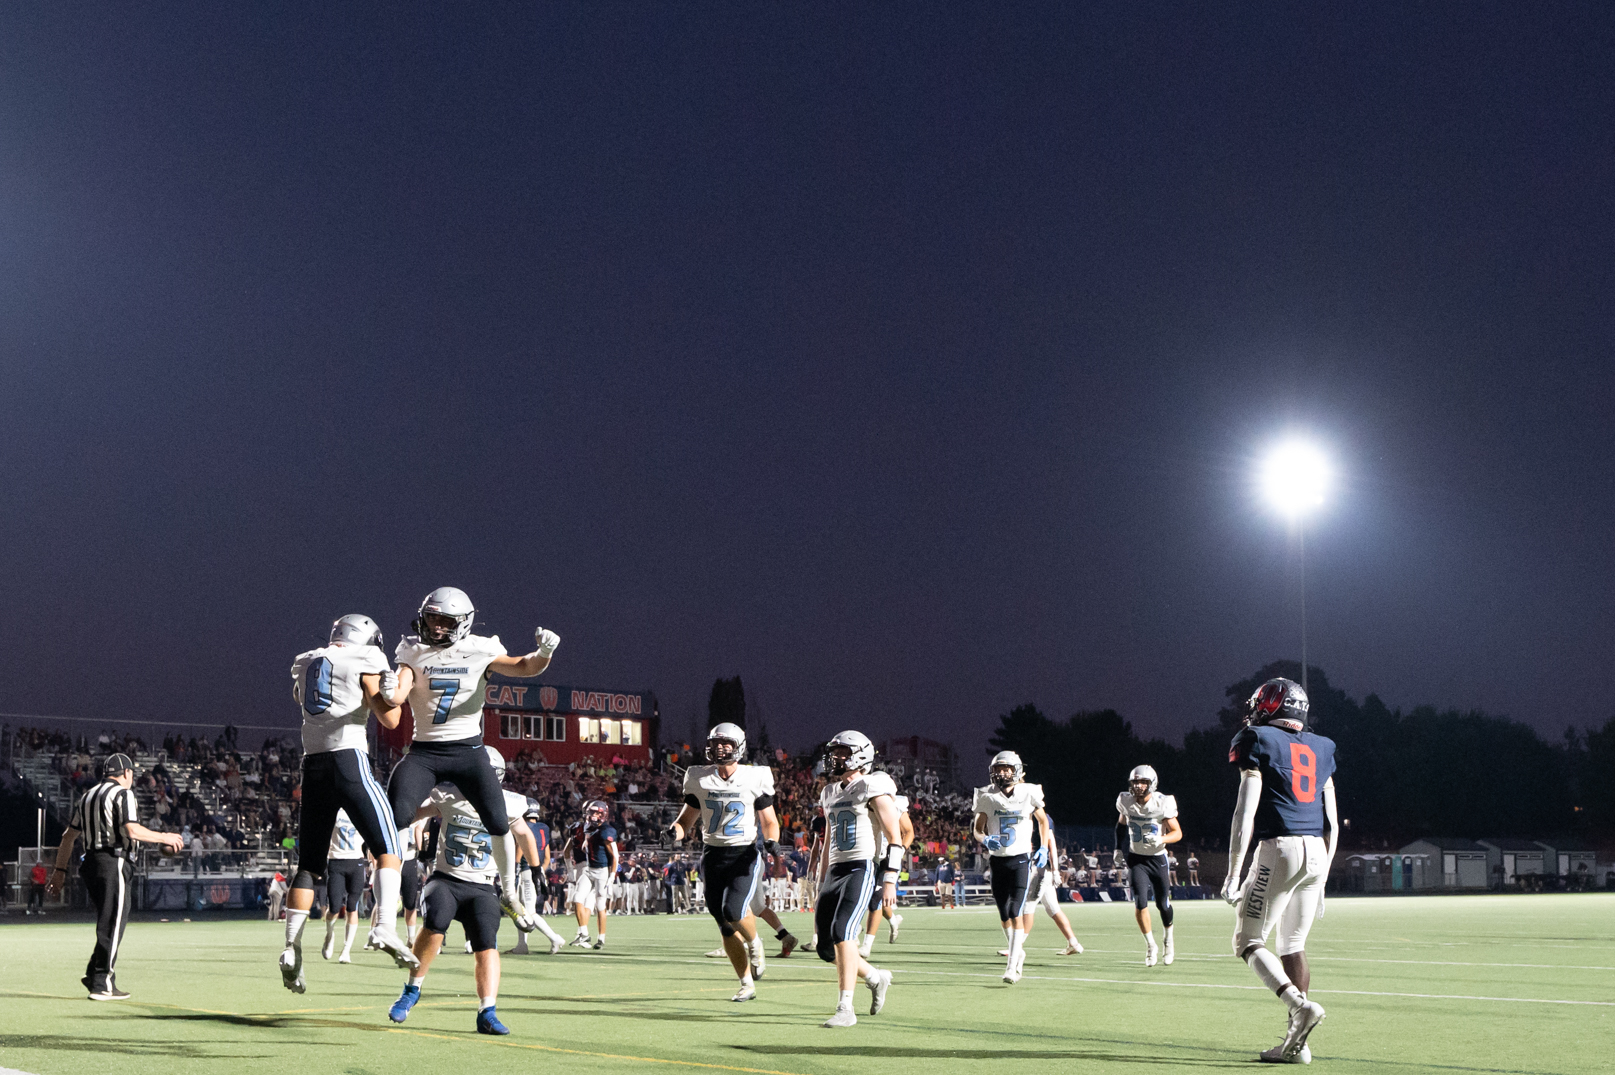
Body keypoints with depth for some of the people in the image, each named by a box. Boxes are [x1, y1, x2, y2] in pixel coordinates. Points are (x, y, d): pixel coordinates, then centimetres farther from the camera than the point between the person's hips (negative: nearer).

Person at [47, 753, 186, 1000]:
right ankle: (102, 984, -7)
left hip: (90, 865, 8)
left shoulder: (87, 796, 19)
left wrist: (60, 871, 21)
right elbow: (132, 830, -17)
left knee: (109, 923, 17)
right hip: (113, 863, -8)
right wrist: (164, 838, -5)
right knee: (113, 925, -5)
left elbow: (68, 836, 18)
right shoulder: (123, 794, -4)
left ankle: (94, 974, 9)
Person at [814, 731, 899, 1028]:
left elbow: (895, 839, -8)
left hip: (861, 869, -8)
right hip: (836, 870, 8)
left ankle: (845, 1009, -20)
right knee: (826, 947, 5)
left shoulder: (874, 789, -5)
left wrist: (889, 881, -15)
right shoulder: (831, 792, 19)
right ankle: (876, 978, 29)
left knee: (842, 932, -23)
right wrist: (822, 884, 24)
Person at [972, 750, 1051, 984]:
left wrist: (1043, 848, 2)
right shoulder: (987, 797, -1)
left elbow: (1042, 820, 13)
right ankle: (1018, 952, 32)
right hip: (998, 860, 3)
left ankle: (1012, 966, -11)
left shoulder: (1029, 793, -4)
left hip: (1021, 860, -3)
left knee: (1016, 913, -13)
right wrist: (985, 840, -14)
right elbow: (977, 828, 8)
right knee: (1004, 916, 9)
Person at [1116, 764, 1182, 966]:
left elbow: (1177, 833, -11)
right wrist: (1118, 847, 9)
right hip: (1136, 859, 1)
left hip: (1157, 858, -1)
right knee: (1140, 904, -12)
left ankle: (1169, 942, 30)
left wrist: (1161, 839, -29)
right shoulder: (1126, 802, -6)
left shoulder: (1162, 803, -16)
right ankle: (1151, 946, 6)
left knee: (1163, 904, 3)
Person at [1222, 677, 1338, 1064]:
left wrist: (1234, 873, -7)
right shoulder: (1320, 749, 17)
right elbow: (1332, 823, 17)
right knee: (1293, 945, 13)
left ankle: (1301, 1006, -19)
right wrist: (1321, 879, 23)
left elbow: (1245, 813, -8)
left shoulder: (1259, 742, 0)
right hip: (1317, 850, 6)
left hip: (1280, 847, -6)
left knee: (1248, 942, 1)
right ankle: (1296, 1043, 9)